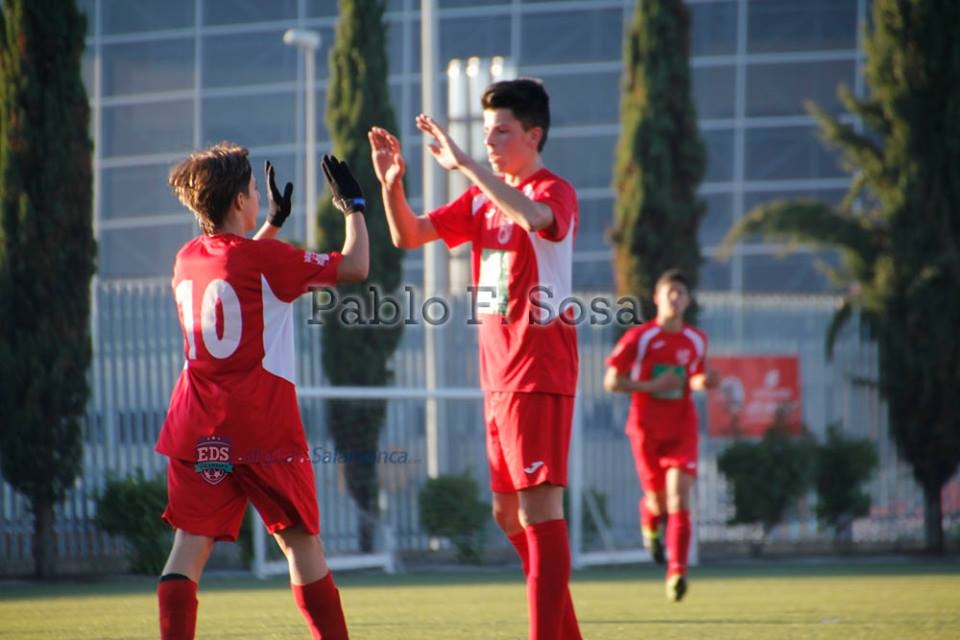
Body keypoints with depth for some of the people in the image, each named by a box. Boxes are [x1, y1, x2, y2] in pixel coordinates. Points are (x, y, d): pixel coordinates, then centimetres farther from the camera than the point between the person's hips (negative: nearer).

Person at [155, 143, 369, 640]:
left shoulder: (187, 259, 10)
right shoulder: (265, 257, -9)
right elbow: (355, 266, -2)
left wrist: (273, 222, 38)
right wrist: (353, 206, 12)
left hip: (196, 430, 5)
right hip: (261, 427, -5)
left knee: (190, 543, -2)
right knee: (300, 541, 7)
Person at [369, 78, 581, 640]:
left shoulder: (556, 192, -9)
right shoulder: (482, 200, 14)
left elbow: (534, 216, -34)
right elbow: (408, 235, 11)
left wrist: (463, 163, -34)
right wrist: (392, 183, -8)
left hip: (538, 375, -9)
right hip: (498, 377, 9)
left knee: (538, 508, -13)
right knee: (509, 514, 14)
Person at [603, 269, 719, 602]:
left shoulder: (696, 340, 7)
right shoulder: (638, 337, -5)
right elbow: (611, 381, -6)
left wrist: (703, 382, -3)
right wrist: (652, 385, -17)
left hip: (682, 427, 2)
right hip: (646, 427, -2)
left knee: (679, 498, -14)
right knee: (658, 501, 6)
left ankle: (676, 573, -19)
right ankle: (649, 523, 45)